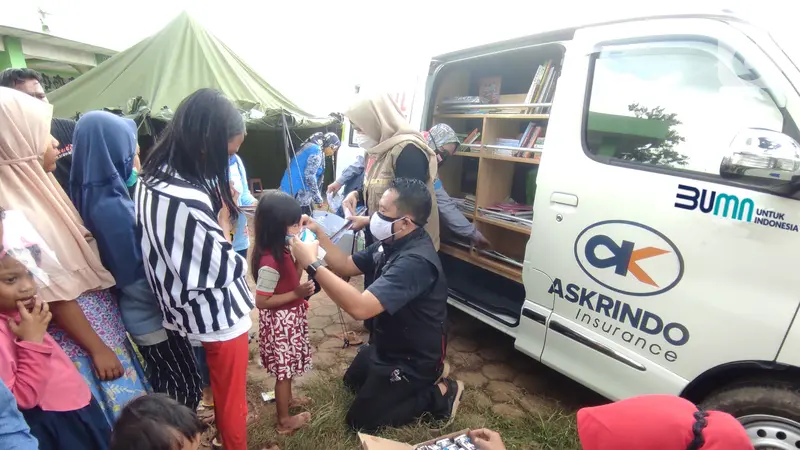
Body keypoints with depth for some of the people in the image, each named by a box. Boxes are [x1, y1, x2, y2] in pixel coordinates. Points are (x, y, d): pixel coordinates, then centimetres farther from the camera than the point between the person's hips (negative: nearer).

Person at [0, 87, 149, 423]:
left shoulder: (35, 188, 0)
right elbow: (55, 295, -22)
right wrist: (98, 348, -15)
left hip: (99, 314, 8)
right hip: (78, 331, -8)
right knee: (114, 414, 11)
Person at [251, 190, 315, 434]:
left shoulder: (283, 250, -3)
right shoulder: (270, 263, -30)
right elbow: (261, 301, -25)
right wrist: (297, 293, -26)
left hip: (290, 318, 9)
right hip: (280, 321, -9)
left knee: (288, 365, 27)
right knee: (284, 368, 9)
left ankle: (287, 398, 50)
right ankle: (284, 421, 29)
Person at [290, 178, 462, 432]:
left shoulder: (415, 261, -37)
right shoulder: (392, 242, -6)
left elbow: (360, 308, -45)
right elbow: (346, 267, 3)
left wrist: (312, 264, -39)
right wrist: (318, 234, -10)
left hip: (414, 359, -9)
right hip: (390, 344, 9)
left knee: (360, 420, 5)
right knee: (352, 380, 28)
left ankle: (439, 395, 9)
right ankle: (425, 381, 24)